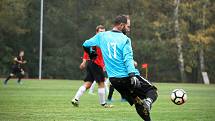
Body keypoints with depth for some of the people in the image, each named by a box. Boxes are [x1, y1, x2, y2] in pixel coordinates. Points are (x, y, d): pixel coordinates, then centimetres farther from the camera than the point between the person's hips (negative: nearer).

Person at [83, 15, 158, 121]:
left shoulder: (102, 36, 10)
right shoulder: (125, 39, -6)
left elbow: (86, 45, 21)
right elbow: (128, 59, -18)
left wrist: (91, 54, 40)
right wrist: (132, 75, -26)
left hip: (113, 80, 6)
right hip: (127, 77, -5)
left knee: (138, 103, 15)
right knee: (152, 91, 7)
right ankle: (148, 101, -26)